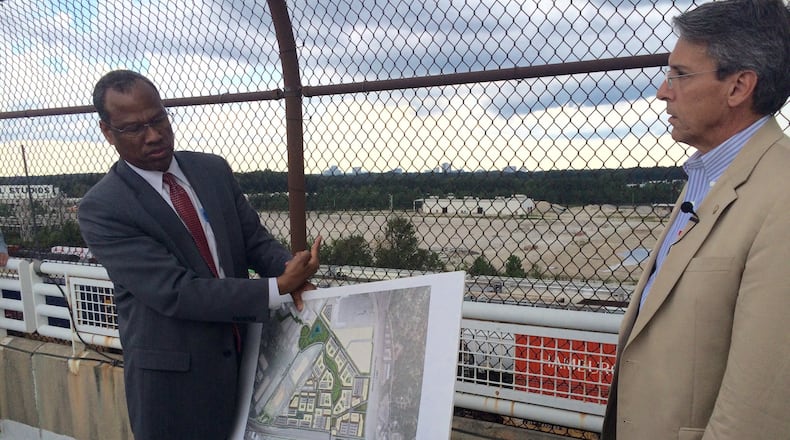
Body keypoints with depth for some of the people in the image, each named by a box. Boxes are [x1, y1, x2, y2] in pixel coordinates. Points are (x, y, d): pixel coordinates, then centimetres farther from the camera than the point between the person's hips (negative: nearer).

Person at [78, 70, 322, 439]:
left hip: (241, 356, 5)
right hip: (173, 376, -5)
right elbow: (174, 292, -23)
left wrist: (291, 270, -18)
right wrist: (278, 287, -25)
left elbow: (255, 239, 3)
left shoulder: (214, 170, 1)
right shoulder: (101, 208, -15)